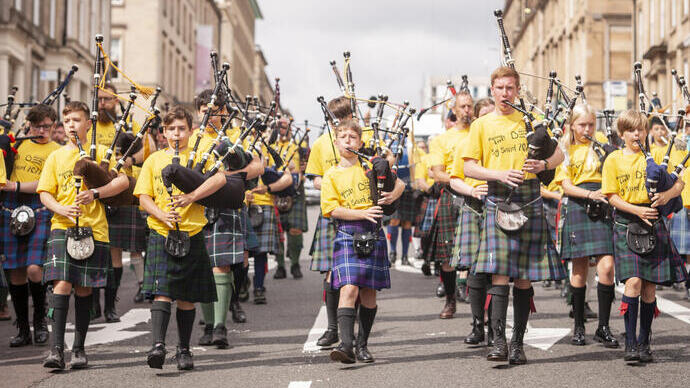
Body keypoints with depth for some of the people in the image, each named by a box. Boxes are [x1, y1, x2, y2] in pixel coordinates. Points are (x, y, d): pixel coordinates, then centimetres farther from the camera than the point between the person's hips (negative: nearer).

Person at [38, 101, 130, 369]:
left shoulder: (100, 152, 9)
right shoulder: (55, 157, 13)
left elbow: (123, 181, -1)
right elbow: (45, 194, 8)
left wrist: (95, 193, -15)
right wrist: (63, 209, -12)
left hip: (94, 229, 0)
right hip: (62, 227, 0)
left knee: (83, 289, 3)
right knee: (61, 284, -13)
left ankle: (78, 349, 12)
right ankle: (57, 348, -15)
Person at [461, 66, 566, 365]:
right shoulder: (481, 125, 10)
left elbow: (559, 153, 12)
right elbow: (469, 167, 4)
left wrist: (543, 165, -10)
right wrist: (500, 174, -12)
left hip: (530, 201, 1)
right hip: (498, 201, -1)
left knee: (524, 277, 3)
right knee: (500, 273, -13)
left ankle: (518, 344, 10)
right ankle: (499, 342, -15)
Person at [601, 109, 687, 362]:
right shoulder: (614, 159, 5)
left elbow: (679, 184, 8)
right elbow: (612, 196, 0)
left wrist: (666, 196, -14)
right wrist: (637, 210, -15)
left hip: (653, 223, 2)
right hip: (626, 224, -2)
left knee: (649, 287, 2)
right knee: (633, 282, -15)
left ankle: (644, 343, 14)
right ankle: (630, 344, -11)